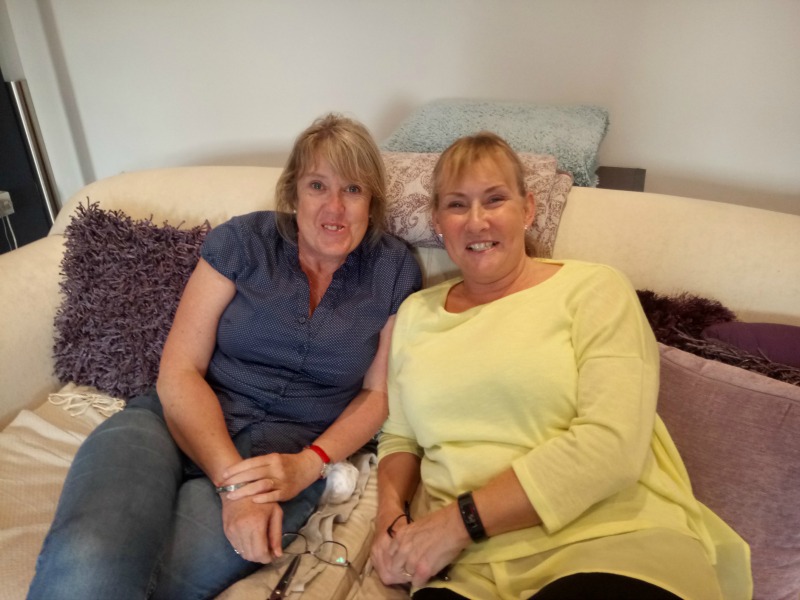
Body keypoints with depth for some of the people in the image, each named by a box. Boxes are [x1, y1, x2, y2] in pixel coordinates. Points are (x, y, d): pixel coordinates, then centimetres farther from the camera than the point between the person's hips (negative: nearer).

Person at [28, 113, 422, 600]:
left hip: (283, 449, 0)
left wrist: (308, 464, -11)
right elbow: (179, 371, -3)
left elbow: (378, 392, 6)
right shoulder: (240, 242, 1)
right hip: (181, 420, 1)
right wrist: (233, 482, -17)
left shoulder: (395, 271, 5)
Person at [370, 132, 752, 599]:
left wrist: (460, 519, -15)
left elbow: (611, 444, -13)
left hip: (618, 543, -2)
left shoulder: (593, 289, -2)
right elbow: (399, 437, 16)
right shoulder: (416, 313, 12)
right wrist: (391, 517, -4)